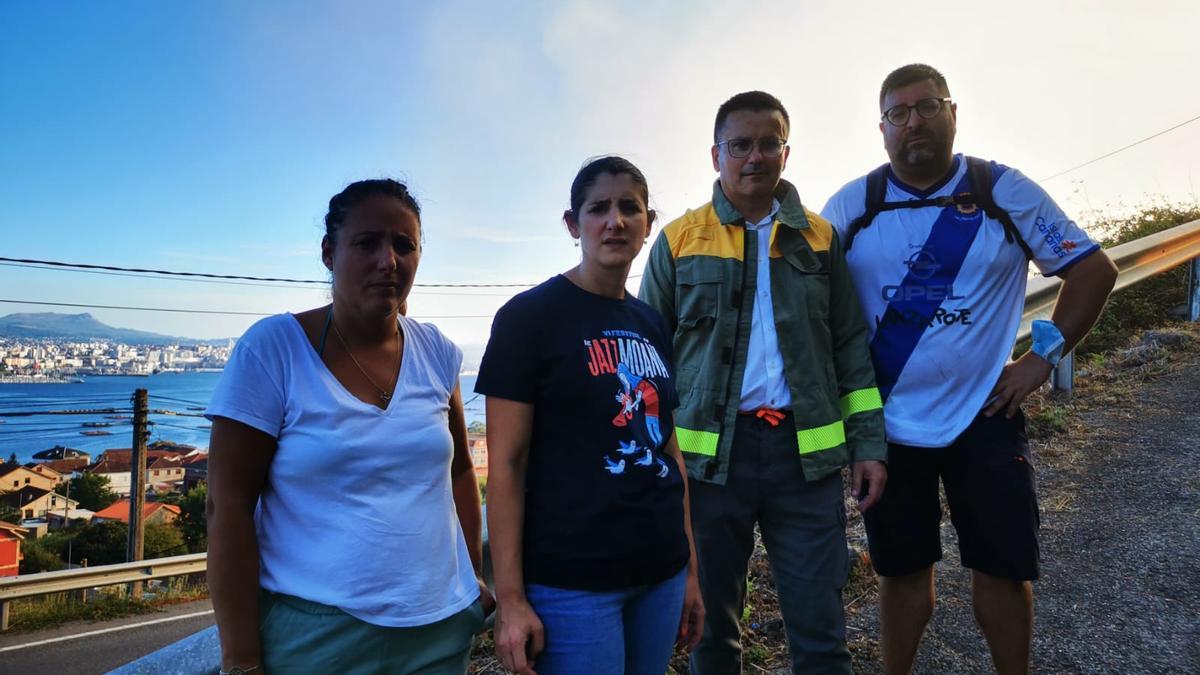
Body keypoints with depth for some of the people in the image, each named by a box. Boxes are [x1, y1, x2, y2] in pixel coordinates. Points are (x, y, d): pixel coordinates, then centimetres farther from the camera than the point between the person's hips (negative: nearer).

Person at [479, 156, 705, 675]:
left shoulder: (653, 325, 9)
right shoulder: (529, 316, -8)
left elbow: (667, 447, 13)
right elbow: (506, 463, -10)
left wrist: (690, 568, 13)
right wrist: (510, 597, -13)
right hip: (570, 581, -6)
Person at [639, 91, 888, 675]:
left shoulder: (820, 238, 9)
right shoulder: (679, 240, 4)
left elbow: (851, 347, 10)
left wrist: (869, 443, 4)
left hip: (807, 452, 1)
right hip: (710, 453, -1)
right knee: (713, 628, 13)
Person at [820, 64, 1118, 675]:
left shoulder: (1005, 191, -2)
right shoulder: (851, 205, -1)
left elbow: (1093, 269, 5)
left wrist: (1044, 354, -3)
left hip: (984, 416, 0)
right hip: (887, 424, 0)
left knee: (1002, 565, 11)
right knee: (902, 569, 13)